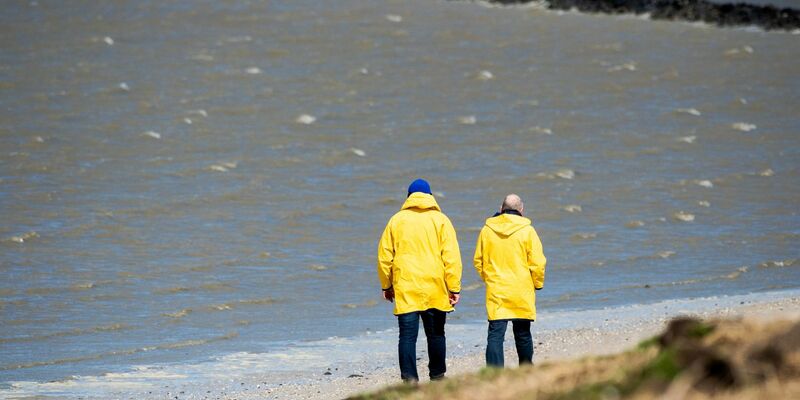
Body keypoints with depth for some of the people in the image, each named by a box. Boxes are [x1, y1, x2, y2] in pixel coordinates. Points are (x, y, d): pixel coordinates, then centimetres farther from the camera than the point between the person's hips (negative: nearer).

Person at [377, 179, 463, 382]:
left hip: (405, 289, 0)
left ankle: (410, 380, -12)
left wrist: (387, 285, 18)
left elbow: (384, 256, 7)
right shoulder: (440, 220, 2)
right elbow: (451, 257, -4)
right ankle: (437, 377, 23)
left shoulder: (396, 220, 5)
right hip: (435, 290, 0)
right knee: (436, 334, 15)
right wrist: (454, 288, -2)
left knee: (408, 336, -3)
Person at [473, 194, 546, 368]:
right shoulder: (527, 231, -6)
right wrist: (537, 284, 10)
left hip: (495, 292, 1)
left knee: (495, 335, -5)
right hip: (522, 293, -1)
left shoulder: (487, 230, 2)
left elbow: (478, 261, 11)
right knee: (522, 334, 14)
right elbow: (538, 263, -6)